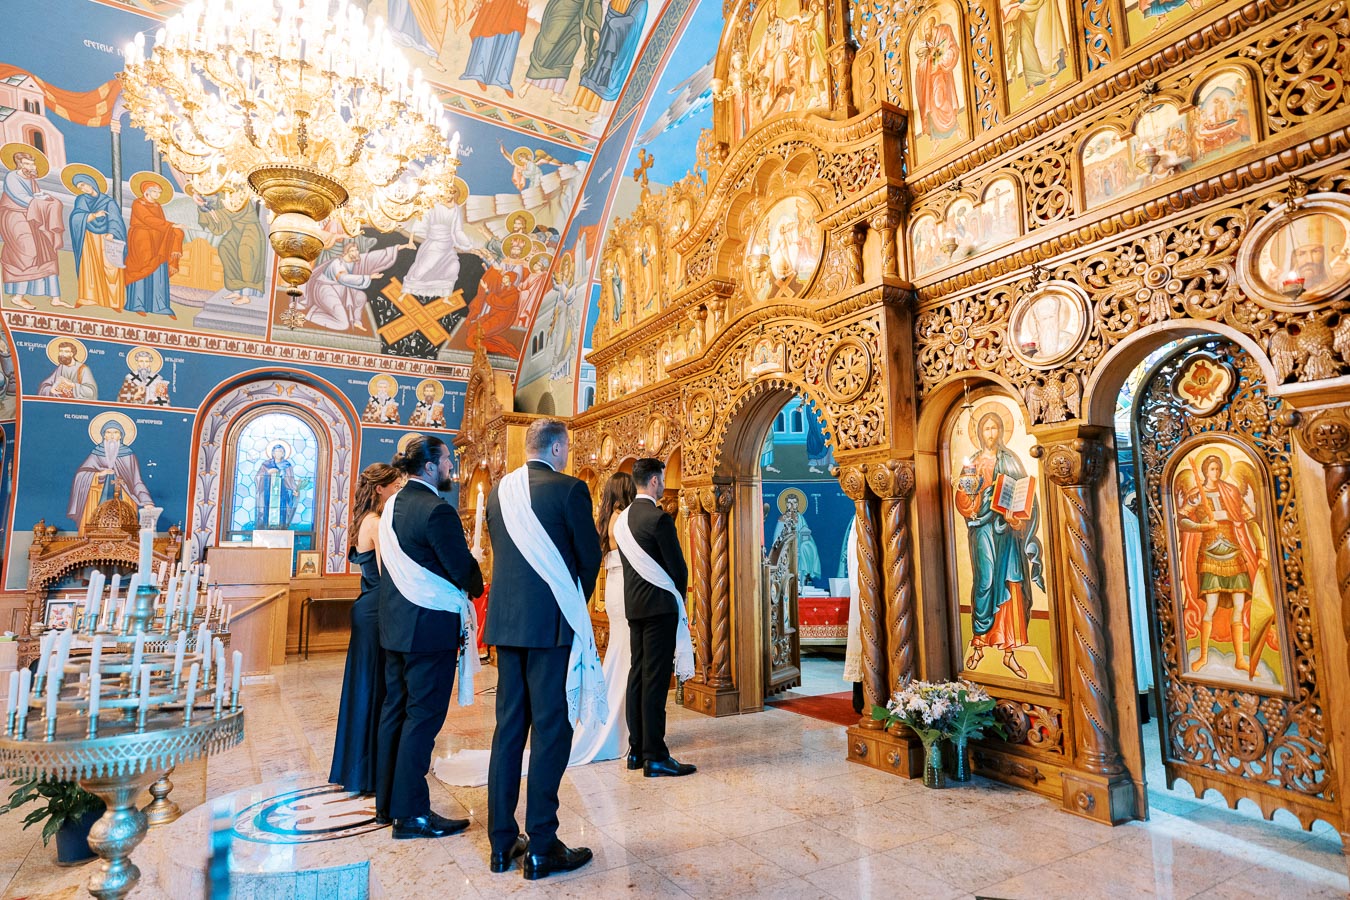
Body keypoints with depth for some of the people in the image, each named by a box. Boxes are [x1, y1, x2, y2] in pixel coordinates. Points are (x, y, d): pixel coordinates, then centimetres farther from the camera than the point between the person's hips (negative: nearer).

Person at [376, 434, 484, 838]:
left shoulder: (392, 505, 8)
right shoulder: (437, 510, -19)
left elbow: (397, 565, 13)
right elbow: (464, 570, -18)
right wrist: (476, 588, 4)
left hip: (394, 623, 9)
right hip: (430, 626, -9)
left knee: (395, 710, 17)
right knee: (423, 716, 1)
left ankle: (387, 802, 30)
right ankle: (410, 814, 11)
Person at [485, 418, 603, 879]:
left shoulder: (499, 490, 8)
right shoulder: (569, 488, -11)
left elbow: (498, 551, 15)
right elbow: (590, 554, -5)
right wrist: (578, 600, 13)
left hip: (505, 620, 7)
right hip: (552, 621, -7)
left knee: (508, 727, 14)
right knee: (550, 729, 3)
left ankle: (503, 841, 24)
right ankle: (541, 846, 11)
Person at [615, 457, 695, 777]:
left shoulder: (622, 519, 10)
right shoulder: (659, 518, -15)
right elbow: (678, 566, -13)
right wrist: (679, 597, 6)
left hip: (633, 605, 8)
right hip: (660, 605, -8)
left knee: (637, 675, 13)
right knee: (656, 679, -4)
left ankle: (636, 750, 21)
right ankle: (655, 756, 2)